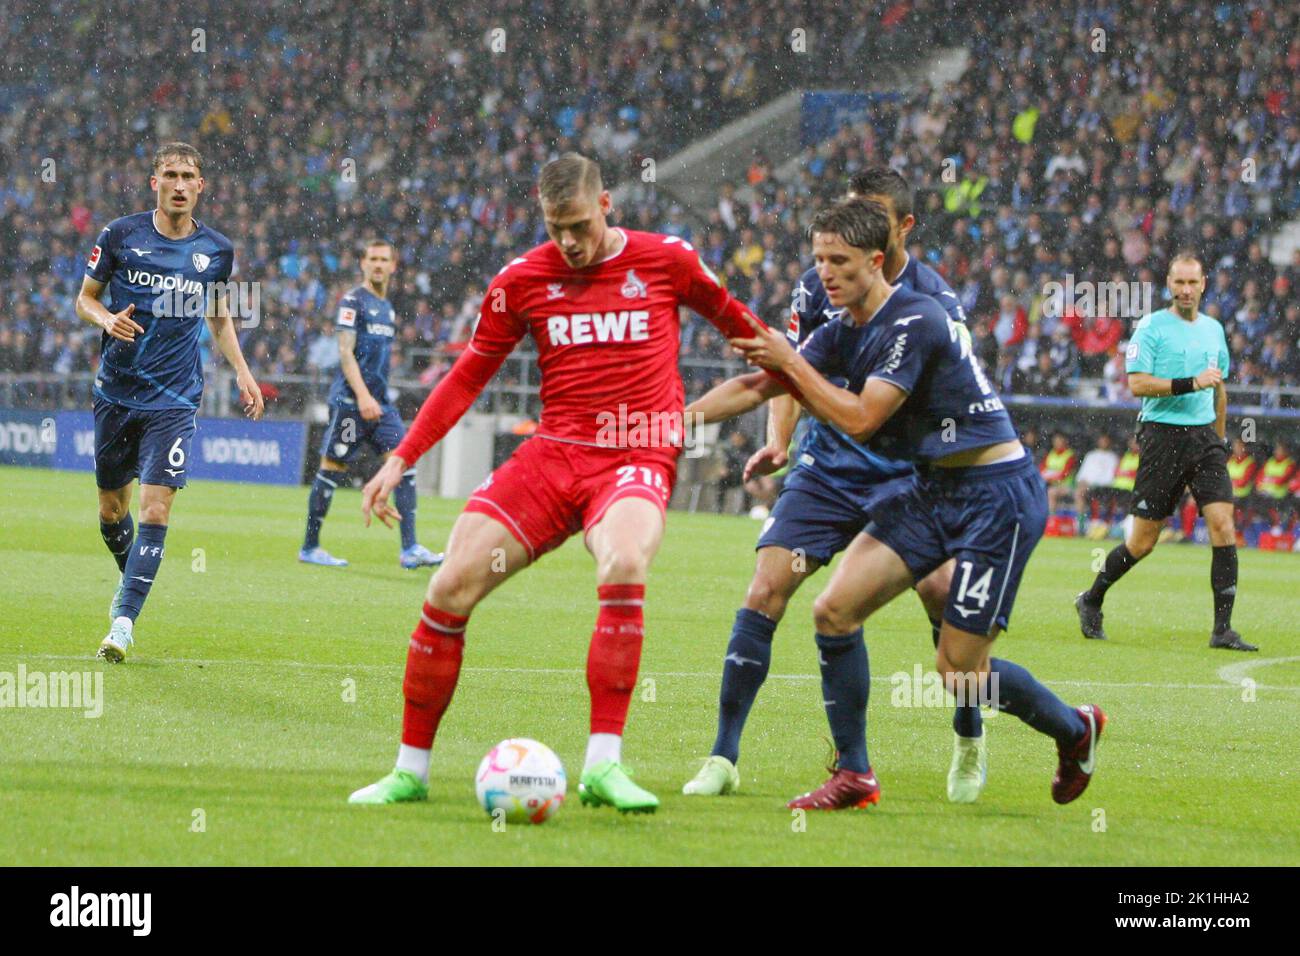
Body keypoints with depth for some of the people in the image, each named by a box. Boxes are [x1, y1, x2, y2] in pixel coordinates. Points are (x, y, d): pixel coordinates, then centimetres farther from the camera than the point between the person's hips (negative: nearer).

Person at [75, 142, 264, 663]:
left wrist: (242, 372, 9)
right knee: (111, 508, 10)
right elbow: (85, 298, 6)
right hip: (117, 392, 1)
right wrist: (106, 318, -15)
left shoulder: (216, 249, 3)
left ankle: (124, 620, -12)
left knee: (155, 509, -14)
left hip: (174, 400, -1)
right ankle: (129, 580, 39)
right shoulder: (120, 235, -2)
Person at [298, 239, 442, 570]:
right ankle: (309, 548, 8)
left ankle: (409, 549, -11)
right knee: (332, 468, -1)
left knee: (404, 463, -6)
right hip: (350, 400, -7)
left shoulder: (387, 307, 18)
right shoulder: (353, 300, -6)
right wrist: (363, 396, -23)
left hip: (379, 401, 7)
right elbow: (345, 352, -14)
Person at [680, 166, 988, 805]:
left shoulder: (935, 302, -8)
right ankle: (723, 758, -6)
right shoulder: (821, 284, 0)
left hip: (905, 476, -2)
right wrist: (777, 440, -5)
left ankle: (970, 743, 7)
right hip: (826, 469, 2)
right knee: (765, 590, -13)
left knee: (943, 593, -19)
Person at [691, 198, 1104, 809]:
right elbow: (757, 387, 10)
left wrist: (790, 362, -15)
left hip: (997, 494, -9)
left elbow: (859, 420, -22)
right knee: (834, 609, -6)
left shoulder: (913, 323, -20)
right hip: (930, 489, 9)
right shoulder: (844, 332, 7)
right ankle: (853, 776, 3)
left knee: (958, 672, -7)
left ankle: (1075, 729, 20)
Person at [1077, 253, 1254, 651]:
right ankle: (1091, 601, 23)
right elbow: (1138, 383, -14)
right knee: (1143, 541, -1)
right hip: (1163, 435, -5)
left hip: (1204, 435, 5)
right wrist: (1192, 383, -20)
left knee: (1223, 524, -12)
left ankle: (1223, 629, -11)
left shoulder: (1213, 329, 14)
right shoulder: (1151, 327, -4)